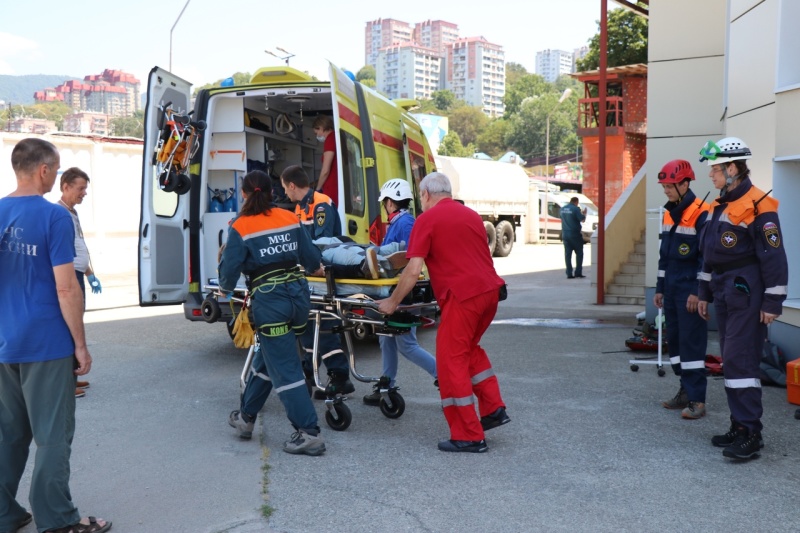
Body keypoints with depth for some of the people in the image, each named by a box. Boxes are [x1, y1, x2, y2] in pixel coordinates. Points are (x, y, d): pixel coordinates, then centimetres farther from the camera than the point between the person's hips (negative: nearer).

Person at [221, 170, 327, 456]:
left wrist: (226, 287, 19)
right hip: (298, 293, 6)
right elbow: (312, 259, 9)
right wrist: (301, 266, 32)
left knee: (284, 369, 0)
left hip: (269, 300, -6)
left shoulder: (240, 228, -6)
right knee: (266, 358, 22)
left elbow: (229, 271, -4)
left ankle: (309, 433, 0)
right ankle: (246, 417, 36)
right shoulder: (290, 218, 6)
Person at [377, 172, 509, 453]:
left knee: (452, 361, 2)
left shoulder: (427, 219, -2)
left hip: (463, 296, -8)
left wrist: (392, 302, 4)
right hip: (491, 290, 8)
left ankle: (469, 436, 6)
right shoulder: (471, 215, 18)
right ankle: (494, 409, 25)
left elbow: (413, 270, -7)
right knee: (471, 349, 26)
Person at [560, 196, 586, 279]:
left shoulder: (563, 209, 8)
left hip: (565, 234, 6)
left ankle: (569, 273, 3)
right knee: (579, 253, 6)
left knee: (567, 254, 6)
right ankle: (578, 272, 3)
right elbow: (583, 220, -13)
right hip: (575, 234, -6)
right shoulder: (576, 209, -13)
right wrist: (584, 214, 8)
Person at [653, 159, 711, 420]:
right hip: (671, 289, 8)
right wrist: (660, 288, 17)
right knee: (674, 340, 11)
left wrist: (698, 292, -17)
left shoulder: (701, 213, -13)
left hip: (690, 290, -8)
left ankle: (697, 400, -1)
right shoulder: (669, 213, 13)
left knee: (692, 342, -7)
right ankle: (686, 391, 22)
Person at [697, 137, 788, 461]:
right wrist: (705, 293, 20)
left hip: (747, 296, -9)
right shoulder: (721, 205, 15)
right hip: (724, 295, 9)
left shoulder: (758, 205, -14)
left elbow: (774, 256, -16)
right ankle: (740, 426, 21)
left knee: (739, 361, -10)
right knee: (731, 360, 12)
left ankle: (750, 434, -4)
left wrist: (772, 303, -17)